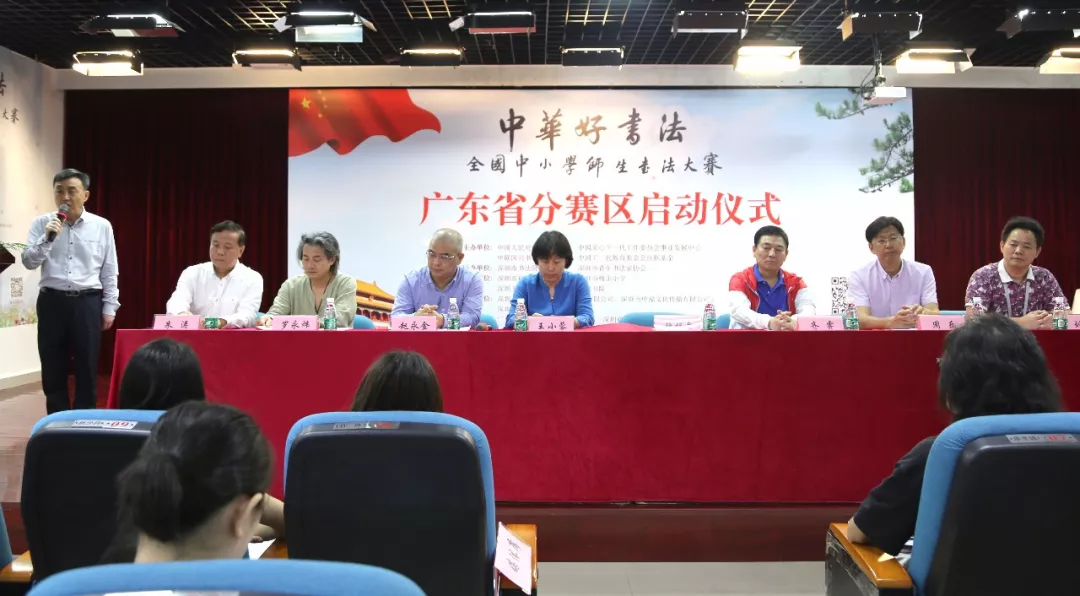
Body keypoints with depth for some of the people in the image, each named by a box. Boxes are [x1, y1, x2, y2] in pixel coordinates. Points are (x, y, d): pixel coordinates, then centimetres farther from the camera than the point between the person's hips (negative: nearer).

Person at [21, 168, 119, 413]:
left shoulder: (102, 226, 2)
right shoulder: (41, 224, 4)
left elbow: (109, 272, 5)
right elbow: (28, 262, -2)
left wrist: (109, 307, 3)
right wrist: (47, 238, -16)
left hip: (87, 303, -1)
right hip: (52, 302, 1)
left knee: (87, 368, 5)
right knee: (53, 369, 8)